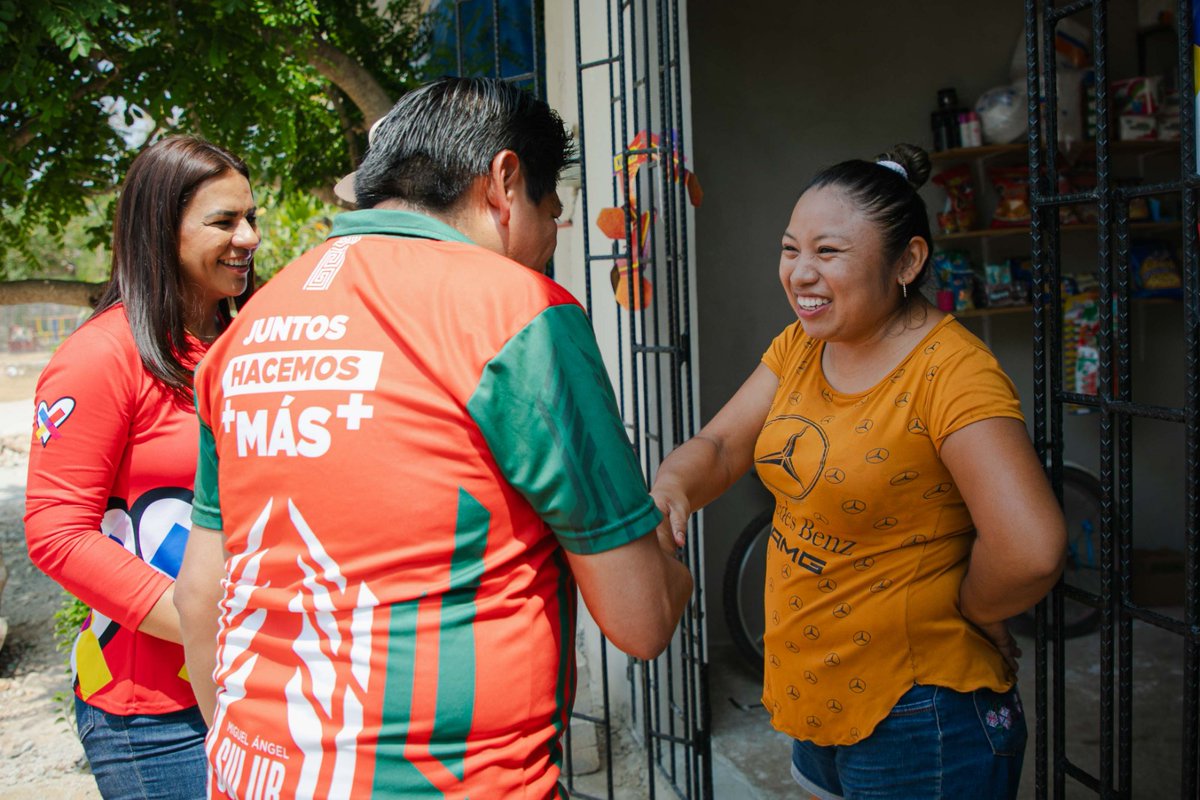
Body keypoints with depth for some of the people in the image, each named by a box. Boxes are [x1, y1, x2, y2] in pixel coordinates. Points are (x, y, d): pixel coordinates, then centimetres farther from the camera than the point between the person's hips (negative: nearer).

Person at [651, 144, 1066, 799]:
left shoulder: (950, 371, -23)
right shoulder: (799, 347, 1)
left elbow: (1030, 551, -32)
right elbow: (719, 446, -1)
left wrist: (966, 613, -14)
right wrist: (670, 487, -22)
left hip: (912, 714, -6)